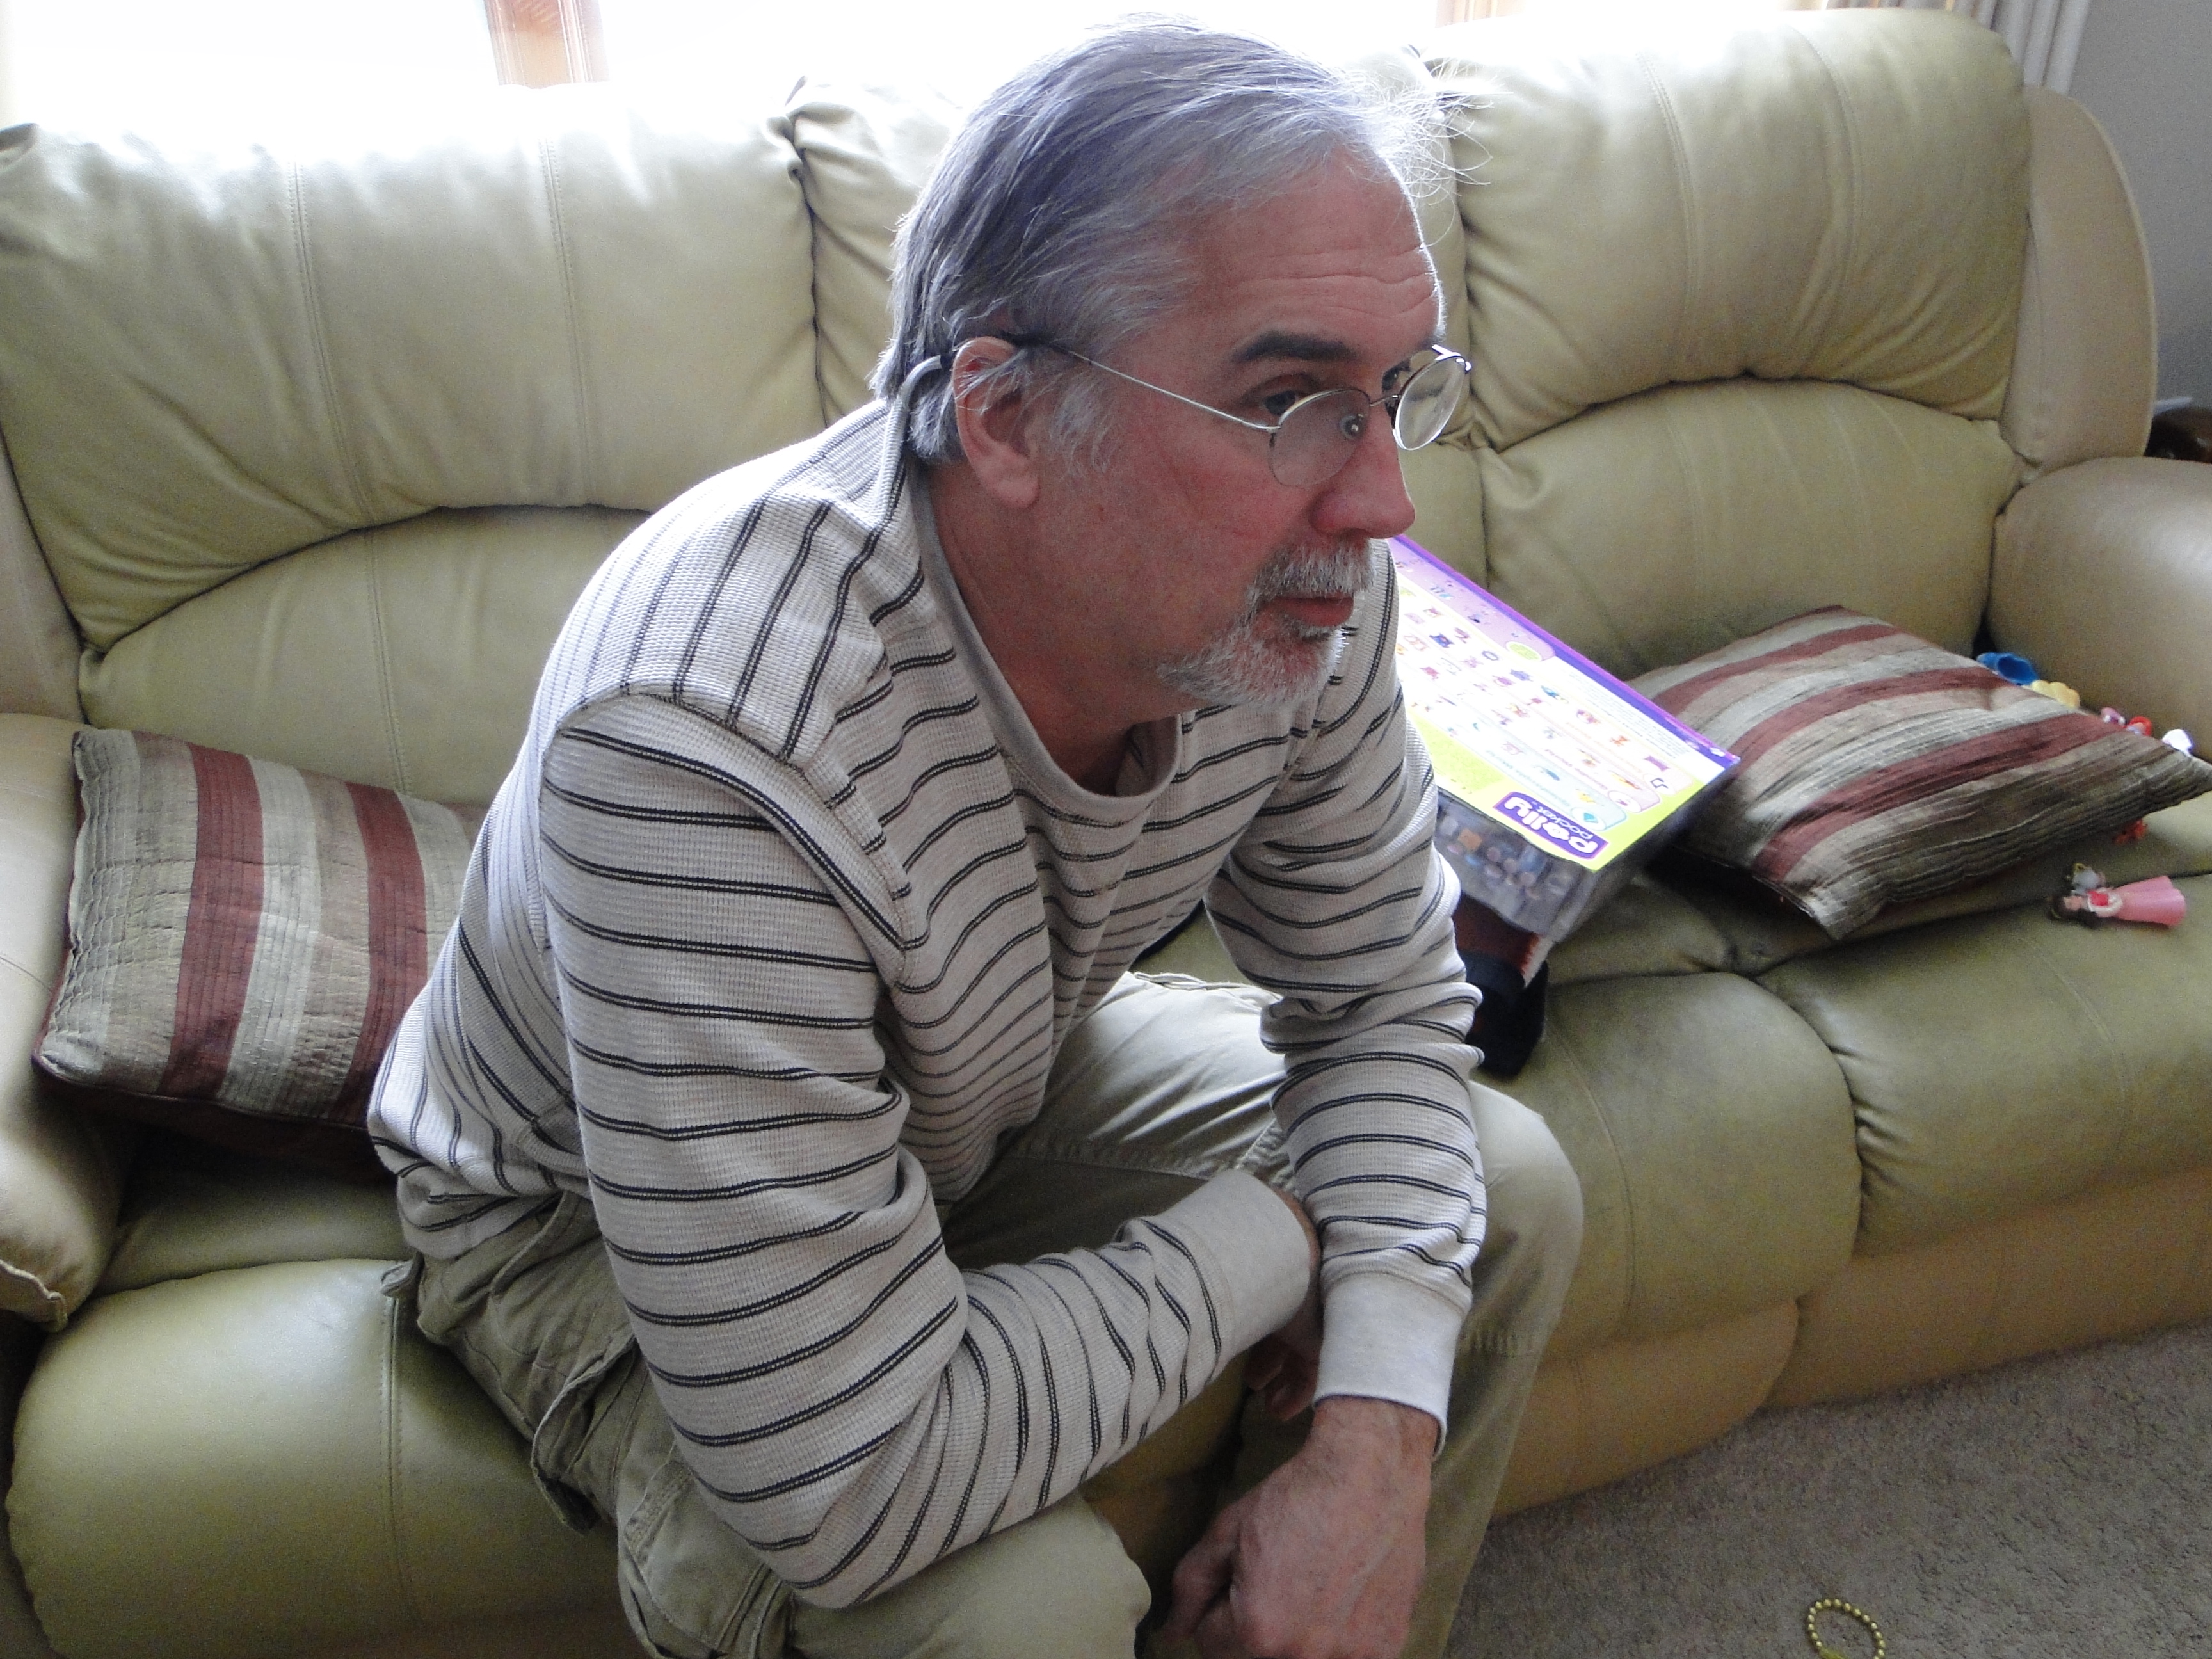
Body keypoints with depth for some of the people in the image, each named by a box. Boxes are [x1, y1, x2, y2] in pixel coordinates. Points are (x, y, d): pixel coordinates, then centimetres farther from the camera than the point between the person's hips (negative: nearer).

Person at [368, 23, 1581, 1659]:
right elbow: (855, 1490, -39)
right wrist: (1273, 1245, -24)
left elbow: (1382, 997, -6)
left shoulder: (1295, 589, -20)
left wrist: (1379, 1425, -21)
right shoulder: (708, 733, -42)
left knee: (1510, 1188, -2)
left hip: (1005, 1087, 6)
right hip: (599, 1227, -5)